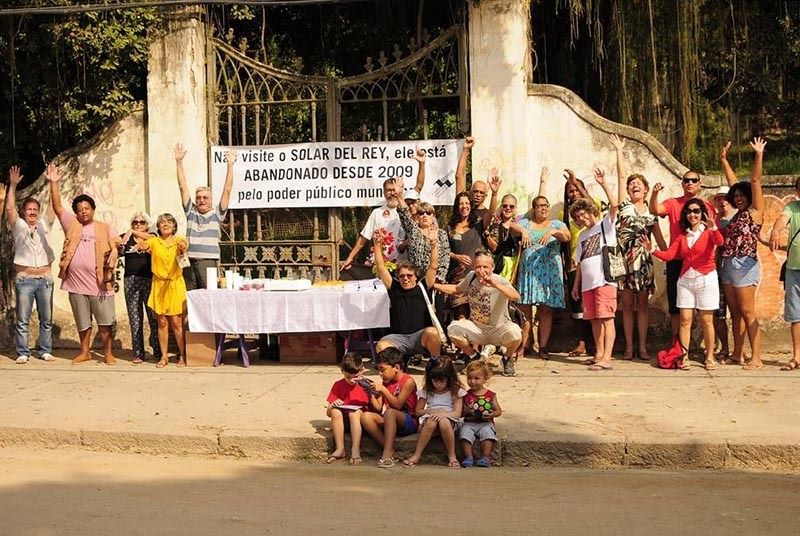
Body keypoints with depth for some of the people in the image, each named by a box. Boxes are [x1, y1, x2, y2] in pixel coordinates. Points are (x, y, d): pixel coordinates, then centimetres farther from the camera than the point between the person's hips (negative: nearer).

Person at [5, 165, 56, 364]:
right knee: (22, 319, 0)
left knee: (46, 319, 6)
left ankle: (45, 350, 13)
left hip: (45, 279, 2)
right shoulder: (18, 226, 5)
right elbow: (9, 208, -8)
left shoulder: (44, 225, 10)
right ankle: (23, 352, 5)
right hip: (24, 279, -2)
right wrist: (13, 185, -15)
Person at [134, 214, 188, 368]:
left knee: (176, 322, -2)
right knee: (162, 322, 5)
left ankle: (182, 355, 7)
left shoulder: (178, 240, 0)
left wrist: (183, 247, -43)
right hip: (158, 285, 2)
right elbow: (142, 247, -10)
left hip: (175, 285, -2)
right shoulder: (154, 241, 6)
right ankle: (164, 356, 13)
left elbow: (184, 247, -21)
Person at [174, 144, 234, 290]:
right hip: (189, 261, 3)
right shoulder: (191, 212, 14)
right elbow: (182, 187, 13)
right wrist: (179, 161, 9)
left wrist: (230, 165, -3)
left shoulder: (217, 214, 8)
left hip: (208, 261, -3)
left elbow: (227, 190, 2)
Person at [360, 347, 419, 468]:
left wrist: (383, 390, -20)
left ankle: (386, 455, -38)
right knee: (366, 416, -19)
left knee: (390, 412, -37)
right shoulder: (385, 382, 11)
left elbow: (398, 405, -17)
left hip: (409, 421, -7)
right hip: (389, 421, 7)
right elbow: (378, 409, 7)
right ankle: (391, 452, -23)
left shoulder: (408, 381, -8)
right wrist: (371, 393, -7)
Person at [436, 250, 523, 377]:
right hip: (476, 327, 4)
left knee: (514, 332, -35)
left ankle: (508, 359, 2)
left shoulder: (500, 281, -20)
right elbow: (456, 289, 15)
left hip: (498, 329, -3)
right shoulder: (471, 276, -5)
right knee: (453, 329, -23)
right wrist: (434, 285, 4)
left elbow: (515, 296, -40)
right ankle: (472, 356, 8)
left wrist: (494, 284, -50)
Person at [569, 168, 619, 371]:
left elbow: (614, 204, -16)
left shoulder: (606, 224, 2)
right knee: (594, 319, 10)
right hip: (588, 282, 7)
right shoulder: (582, 235, 22)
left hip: (604, 280, -7)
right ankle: (599, 354, 18)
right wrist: (576, 284, 16)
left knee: (607, 318, -10)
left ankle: (606, 358, -13)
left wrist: (603, 183, -18)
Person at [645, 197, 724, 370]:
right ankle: (684, 357, 0)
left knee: (706, 320, -1)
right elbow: (669, 255, 5)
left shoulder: (709, 232, 0)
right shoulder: (682, 236, 13)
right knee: (685, 319, -1)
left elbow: (719, 242, -22)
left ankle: (710, 357, 5)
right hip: (685, 280, 4)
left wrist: (714, 228, -41)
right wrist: (652, 250, -10)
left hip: (706, 279, -4)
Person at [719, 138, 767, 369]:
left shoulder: (755, 212, -2)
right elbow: (732, 183, 24)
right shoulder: (738, 214, 16)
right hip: (727, 265, 8)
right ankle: (737, 354, 15)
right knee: (735, 313, 10)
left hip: (744, 264, -8)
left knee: (748, 312, -8)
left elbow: (755, 181, -9)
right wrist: (724, 159, 28)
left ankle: (756, 358, -7)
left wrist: (759, 155, -14)